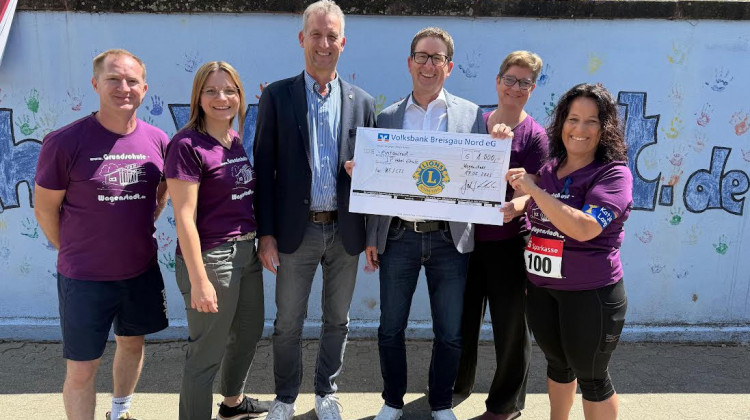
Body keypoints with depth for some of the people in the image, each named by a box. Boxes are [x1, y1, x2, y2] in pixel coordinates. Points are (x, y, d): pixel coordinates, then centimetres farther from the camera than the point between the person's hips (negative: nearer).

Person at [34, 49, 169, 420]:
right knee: (81, 369, 6)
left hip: (142, 271, 5)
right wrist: (73, 251, 4)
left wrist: (139, 232, 8)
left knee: (132, 344, 23)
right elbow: (44, 209, -5)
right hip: (85, 278, -4)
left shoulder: (157, 140, -4)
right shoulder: (64, 142, -15)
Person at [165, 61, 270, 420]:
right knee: (207, 351, 6)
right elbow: (184, 217, -18)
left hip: (246, 252, 9)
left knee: (249, 334, 24)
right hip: (211, 258, -9)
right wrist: (198, 281, -20)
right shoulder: (187, 145, -15)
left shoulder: (238, 141, 8)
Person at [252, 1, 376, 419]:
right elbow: (264, 168, -3)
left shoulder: (363, 102, 4)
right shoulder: (277, 96, -1)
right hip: (296, 230, -1)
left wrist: (373, 235, -3)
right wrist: (266, 234, -7)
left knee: (337, 320, 15)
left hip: (346, 231, 2)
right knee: (288, 323, 10)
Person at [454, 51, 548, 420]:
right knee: (462, 316, 16)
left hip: (508, 241, -4)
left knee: (509, 323, 8)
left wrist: (514, 206, -32)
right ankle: (457, 382, 39)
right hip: (467, 235, 4)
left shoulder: (534, 135, -4)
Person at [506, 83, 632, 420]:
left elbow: (584, 228, -28)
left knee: (590, 377, 10)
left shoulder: (613, 173, -13)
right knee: (557, 364, 23)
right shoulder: (548, 169, 4)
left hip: (590, 293, -6)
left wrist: (533, 189, -26)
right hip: (540, 288, 6)